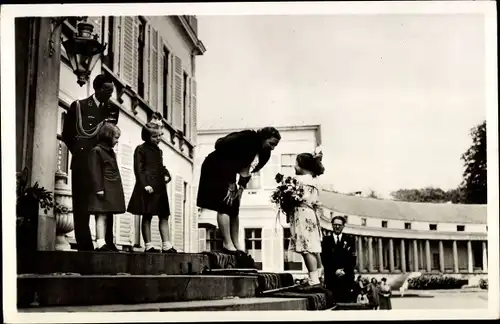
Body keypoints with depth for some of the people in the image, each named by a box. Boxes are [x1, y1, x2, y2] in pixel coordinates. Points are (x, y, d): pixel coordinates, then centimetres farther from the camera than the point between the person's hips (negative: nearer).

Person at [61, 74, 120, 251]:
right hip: (83, 162, -3)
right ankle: (84, 245, -4)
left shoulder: (113, 109, 12)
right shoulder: (79, 106, 2)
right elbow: (67, 134, 5)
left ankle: (108, 243, 2)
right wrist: (80, 151, 6)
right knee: (82, 204, -4)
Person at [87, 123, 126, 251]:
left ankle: (104, 244, 8)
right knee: (102, 216, -13)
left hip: (112, 190, 9)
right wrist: (99, 189, -18)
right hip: (103, 190, -9)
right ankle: (101, 243, -20)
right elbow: (95, 172, -12)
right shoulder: (97, 151, -5)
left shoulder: (111, 152, 22)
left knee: (108, 217, 7)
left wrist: (118, 190, 18)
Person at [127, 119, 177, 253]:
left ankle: (167, 245, 3)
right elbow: (139, 169, -10)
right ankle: (148, 245, 1)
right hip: (147, 188, -8)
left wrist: (167, 175, 7)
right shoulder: (141, 149, -4)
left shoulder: (159, 151, 18)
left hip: (160, 187, 8)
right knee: (147, 216, -2)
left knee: (164, 216, 3)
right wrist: (145, 184, -18)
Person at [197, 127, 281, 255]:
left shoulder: (264, 154, -1)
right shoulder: (247, 140, -26)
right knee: (224, 207, -14)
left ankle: (236, 245, 9)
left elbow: (248, 171, 7)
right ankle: (227, 244, -15)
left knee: (234, 210, 6)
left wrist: (241, 186, -4)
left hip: (229, 175, 9)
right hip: (215, 170, -9)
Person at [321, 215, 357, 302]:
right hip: (331, 277, 0)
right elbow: (324, 259, 4)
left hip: (346, 277, 0)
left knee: (347, 302, -9)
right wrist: (335, 271, -8)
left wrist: (344, 271, -8)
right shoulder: (326, 240, 12)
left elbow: (353, 259, 7)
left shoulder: (349, 240, 13)